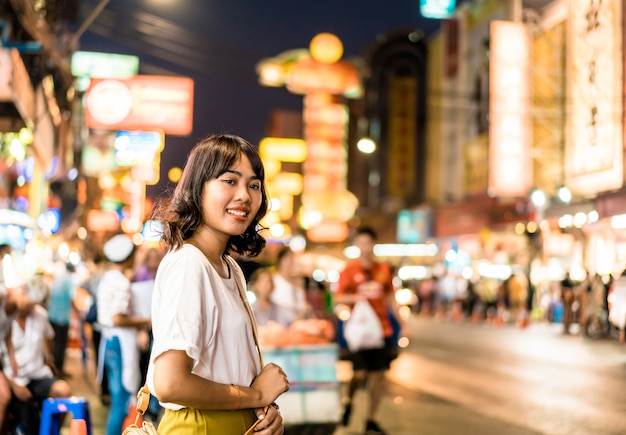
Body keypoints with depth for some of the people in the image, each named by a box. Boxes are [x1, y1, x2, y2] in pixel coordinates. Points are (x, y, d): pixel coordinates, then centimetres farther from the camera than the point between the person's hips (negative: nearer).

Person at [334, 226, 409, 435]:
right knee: (360, 373, -11)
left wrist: (403, 324, 14)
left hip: (382, 328, 3)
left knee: (378, 374, 3)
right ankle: (349, 402, 20)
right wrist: (355, 297, -21)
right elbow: (338, 298, -1)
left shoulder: (384, 269, 9)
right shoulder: (350, 268, -1)